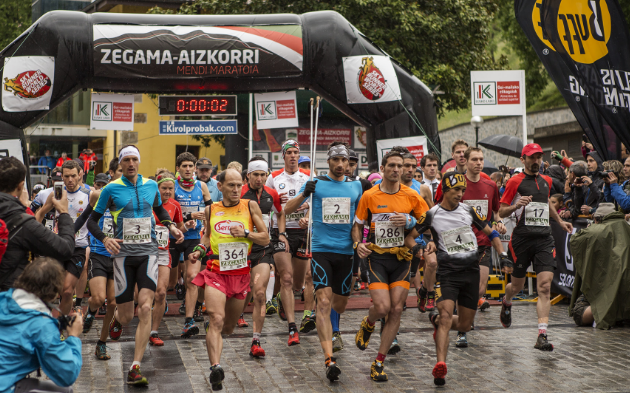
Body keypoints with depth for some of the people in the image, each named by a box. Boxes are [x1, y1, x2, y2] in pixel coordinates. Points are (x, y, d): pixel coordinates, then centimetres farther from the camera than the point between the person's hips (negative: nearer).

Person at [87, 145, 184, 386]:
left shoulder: (150, 185, 8)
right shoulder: (111, 189, -2)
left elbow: (160, 210, 27)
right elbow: (92, 220, 3)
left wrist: (171, 226, 9)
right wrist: (105, 239, -15)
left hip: (148, 252, 2)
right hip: (123, 254, -1)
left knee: (145, 308, -15)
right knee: (126, 316, 2)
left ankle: (135, 369, -13)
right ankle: (116, 319, 44)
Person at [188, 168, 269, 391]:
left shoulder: (250, 206, 2)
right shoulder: (211, 210, 6)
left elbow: (265, 239, 2)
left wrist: (246, 233, -15)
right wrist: (200, 250, 3)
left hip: (240, 274, 1)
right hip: (216, 272, -1)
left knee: (229, 327, 15)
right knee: (216, 318, -22)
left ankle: (212, 330, 51)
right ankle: (215, 367, -31)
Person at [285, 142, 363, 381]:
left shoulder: (355, 186, 10)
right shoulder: (316, 184, 1)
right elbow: (287, 210, -1)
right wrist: (304, 194, -18)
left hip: (345, 252, 4)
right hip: (321, 250, -3)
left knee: (340, 303, 12)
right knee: (324, 301, -15)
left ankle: (329, 331, 46)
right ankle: (329, 359, -21)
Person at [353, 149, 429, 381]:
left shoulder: (411, 196, 1)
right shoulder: (369, 196, 0)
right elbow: (357, 225, 9)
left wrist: (409, 221, -11)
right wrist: (358, 243, -10)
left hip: (401, 257, 2)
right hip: (377, 257, -1)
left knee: (396, 310, -4)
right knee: (382, 306, -16)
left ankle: (379, 363, 5)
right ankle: (367, 326, 23)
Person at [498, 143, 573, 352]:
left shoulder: (546, 181, 15)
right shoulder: (515, 181, -2)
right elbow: (501, 211, -2)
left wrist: (560, 221, 32)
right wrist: (517, 205, -19)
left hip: (544, 239, 3)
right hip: (522, 238, -3)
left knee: (544, 287, -11)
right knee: (517, 285, 10)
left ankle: (542, 335, -15)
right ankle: (506, 303, 47)